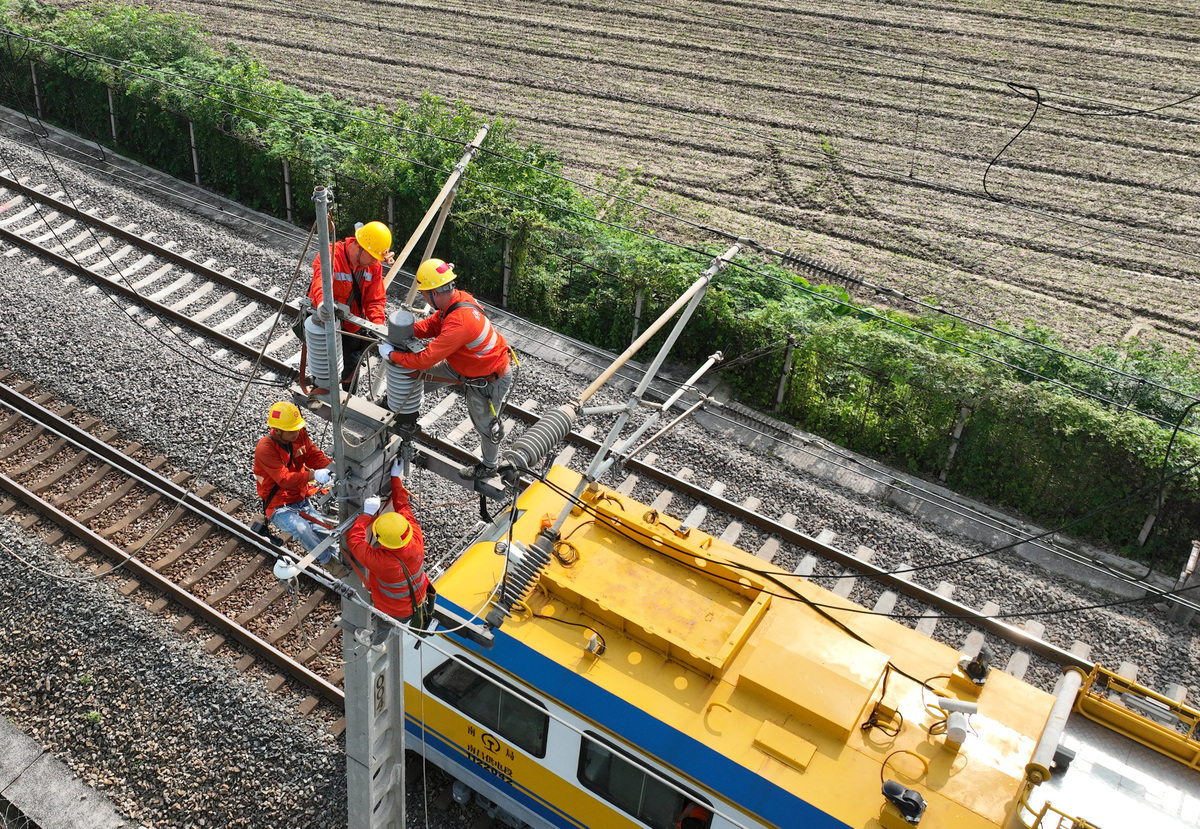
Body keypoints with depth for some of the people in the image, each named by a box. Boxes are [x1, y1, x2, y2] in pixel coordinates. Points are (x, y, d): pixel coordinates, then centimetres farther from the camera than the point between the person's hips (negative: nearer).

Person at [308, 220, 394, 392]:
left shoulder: (374, 265, -11)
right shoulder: (331, 256, -30)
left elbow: (375, 299, -9)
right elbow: (321, 280, -50)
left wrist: (377, 326, -27)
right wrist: (322, 302, -72)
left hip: (352, 326, 5)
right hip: (324, 319, -5)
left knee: (351, 364, 15)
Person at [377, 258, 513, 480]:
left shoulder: (459, 323, -40)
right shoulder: (458, 297, -12)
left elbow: (427, 358, -32)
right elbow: (433, 324, 5)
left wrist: (392, 355, -19)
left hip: (488, 382, -8)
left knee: (484, 424, 16)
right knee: (426, 371, 11)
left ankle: (489, 466, 41)